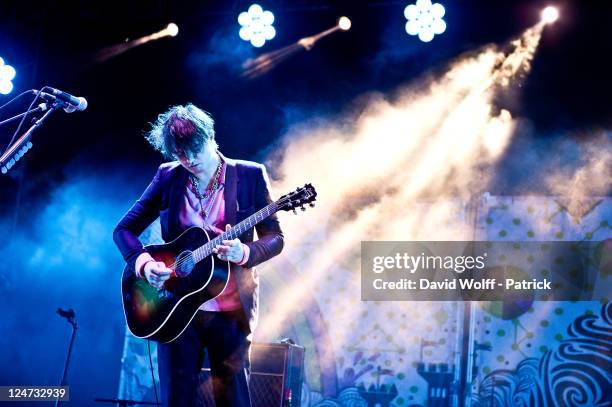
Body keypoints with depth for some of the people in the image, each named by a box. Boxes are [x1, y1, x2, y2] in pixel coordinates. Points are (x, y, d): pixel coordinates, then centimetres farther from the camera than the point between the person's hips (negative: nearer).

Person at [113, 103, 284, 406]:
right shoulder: (168, 177, 4)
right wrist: (144, 264, -13)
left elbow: (275, 237, -3)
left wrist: (244, 253, -23)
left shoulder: (250, 175, -2)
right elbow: (124, 229, 6)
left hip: (230, 310, -2)